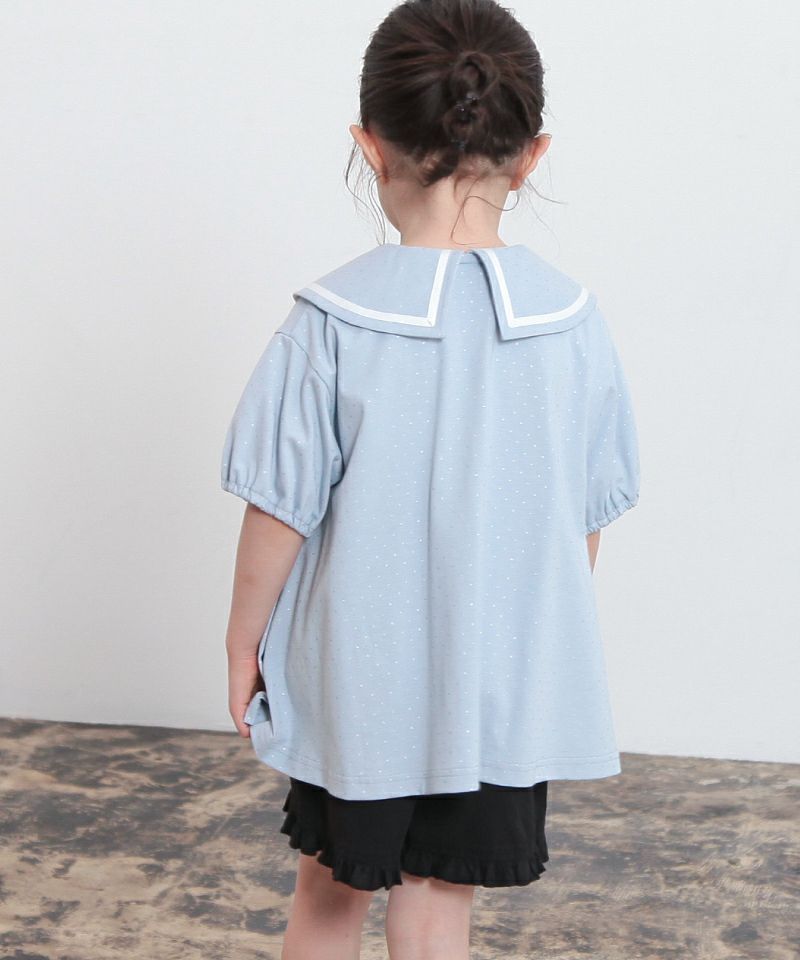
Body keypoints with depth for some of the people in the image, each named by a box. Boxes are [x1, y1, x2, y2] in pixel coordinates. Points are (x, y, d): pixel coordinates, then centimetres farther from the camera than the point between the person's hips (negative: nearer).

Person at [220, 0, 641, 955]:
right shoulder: (573, 321, -9)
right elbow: (586, 520, 0)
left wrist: (244, 642, 4)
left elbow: (281, 513, -12)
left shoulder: (331, 322, -16)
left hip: (354, 678, -1)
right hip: (505, 689, 1)